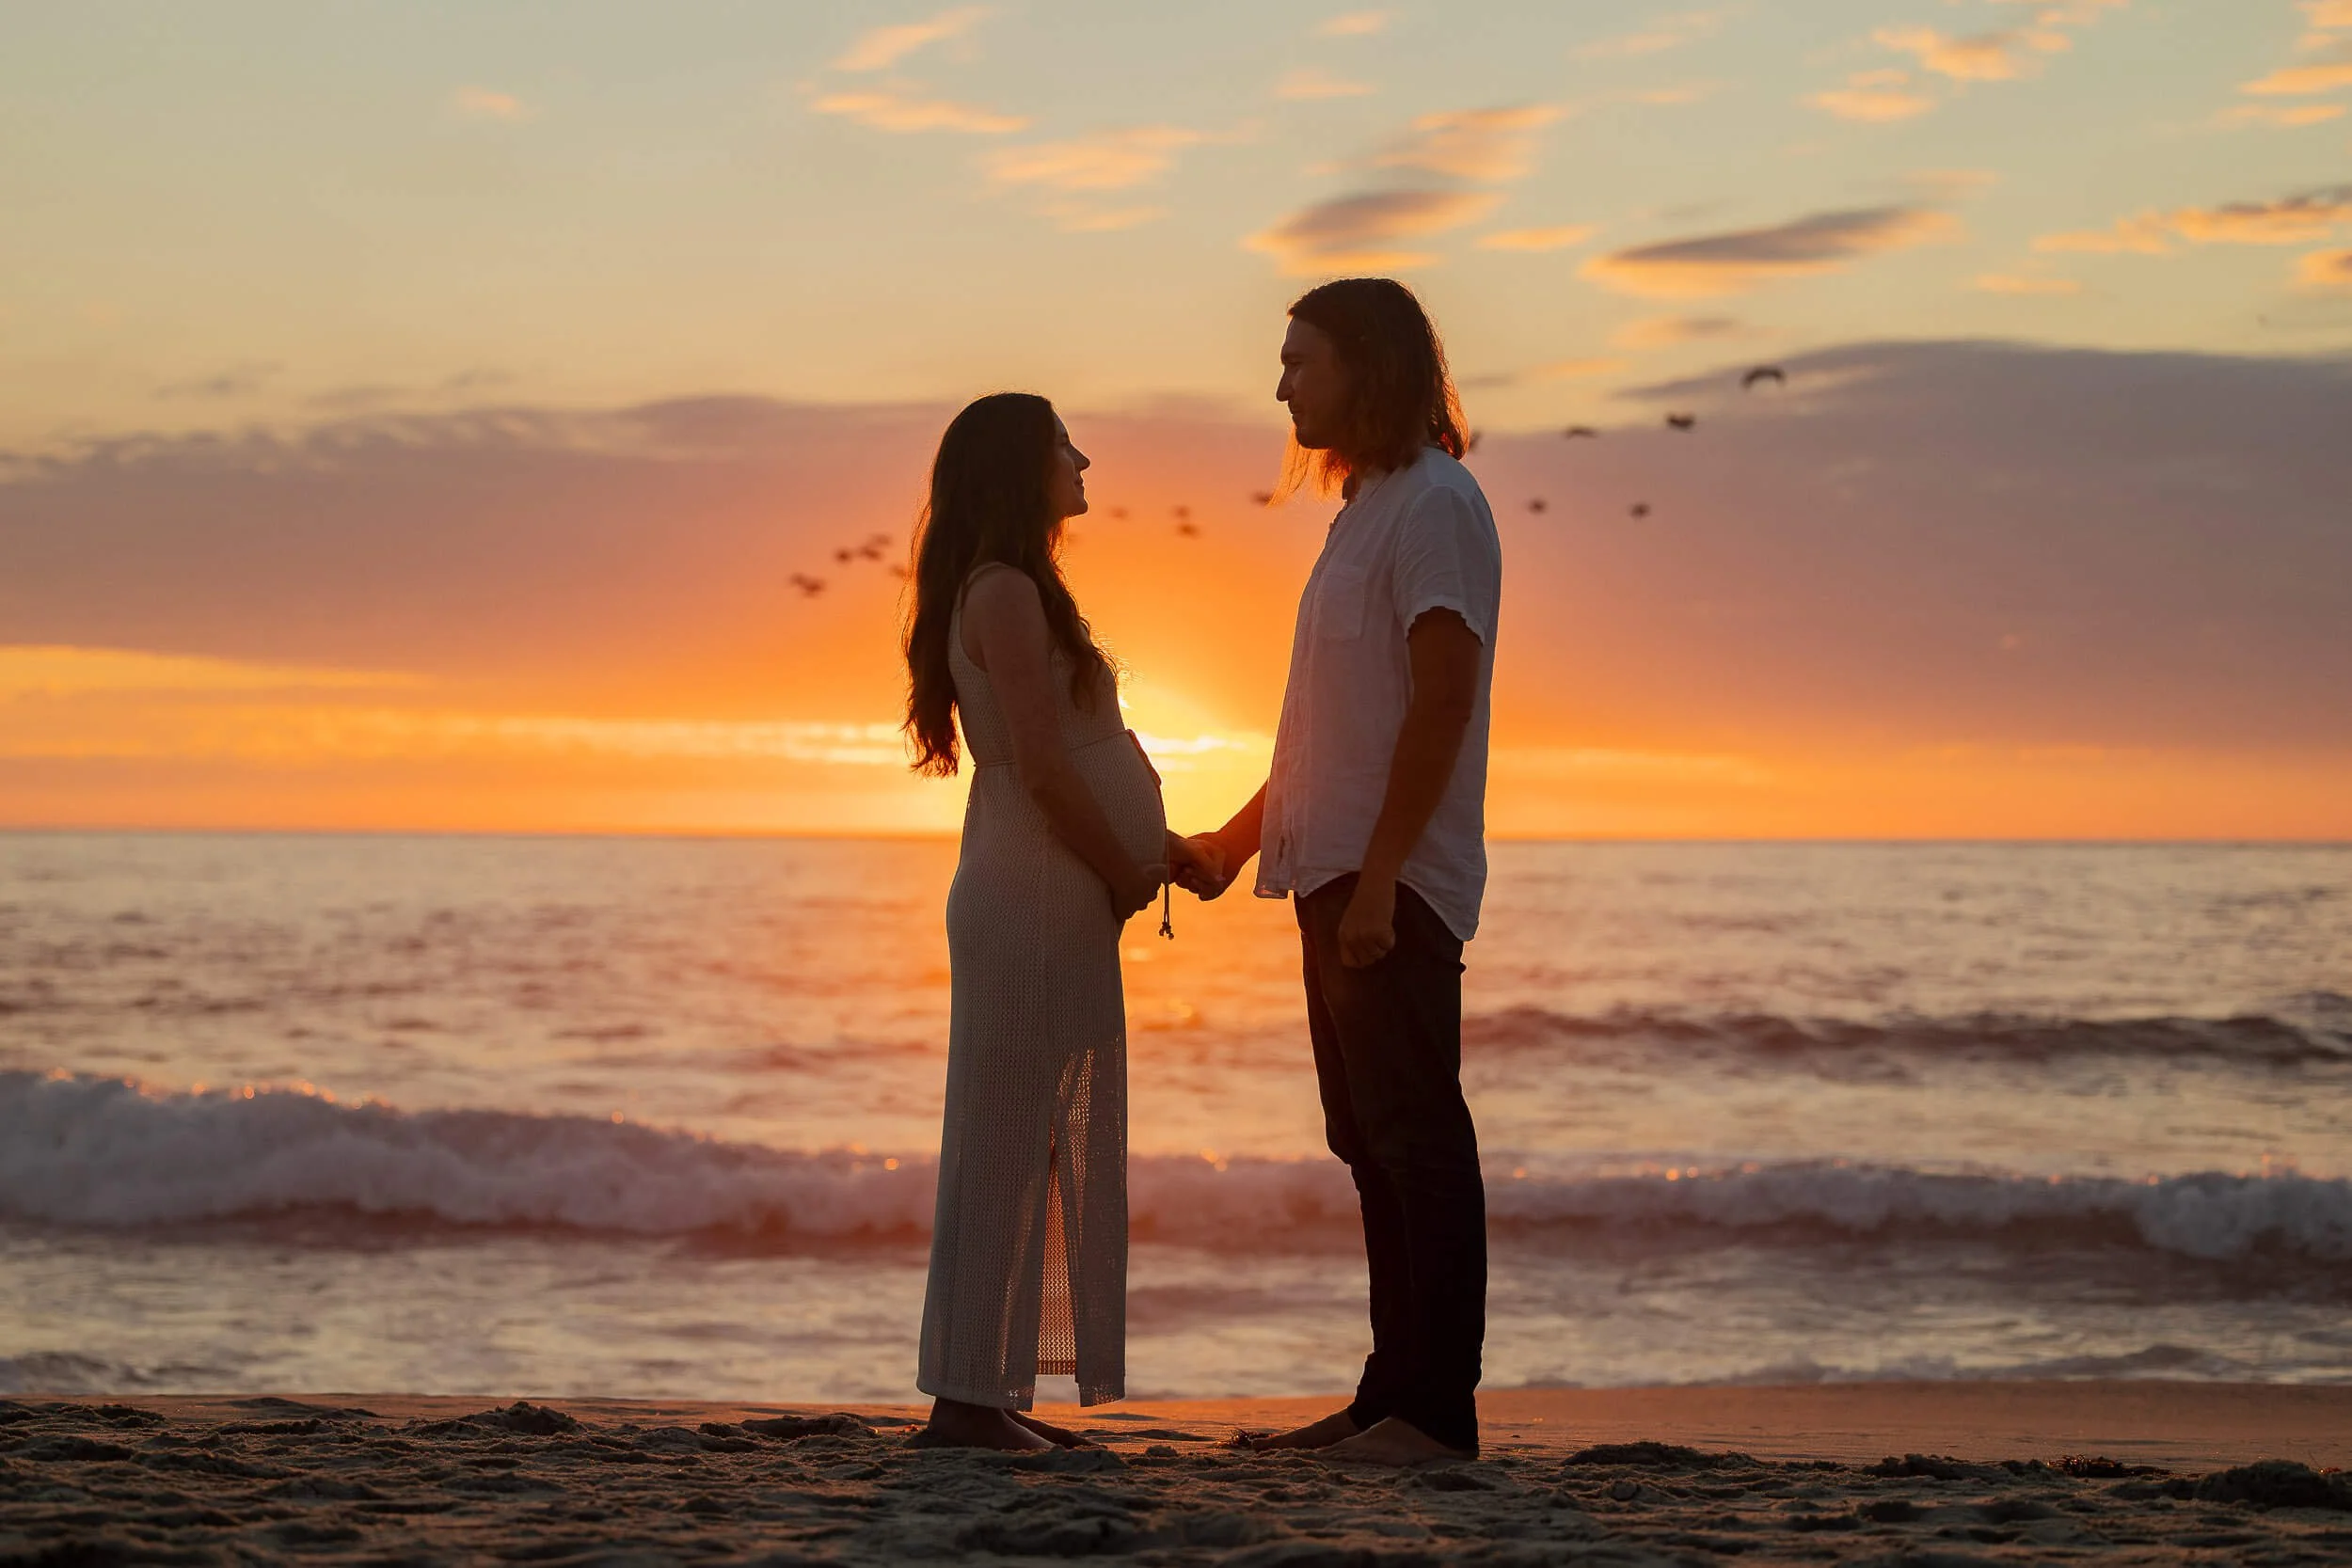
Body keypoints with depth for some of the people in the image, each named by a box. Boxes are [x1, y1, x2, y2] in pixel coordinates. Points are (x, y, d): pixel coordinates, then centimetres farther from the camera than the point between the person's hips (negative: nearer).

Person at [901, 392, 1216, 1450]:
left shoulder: (1019, 591, 20)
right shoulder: (1004, 591, -11)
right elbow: (1043, 766, -17)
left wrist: (1153, 849, 14)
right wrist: (1128, 872, -7)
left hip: (1059, 904, 10)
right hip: (1032, 898, -10)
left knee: (1036, 1152, 11)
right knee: (1006, 1144, -8)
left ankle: (986, 1394, 14)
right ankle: (966, 1394, -5)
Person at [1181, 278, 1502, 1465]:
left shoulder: (1434, 504, -10)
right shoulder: (1365, 511, 20)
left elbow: (1442, 701, -18)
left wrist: (1379, 875, -22)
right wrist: (1239, 837, 24)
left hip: (1395, 884, -10)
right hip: (1337, 876, 10)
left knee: (1415, 1136, -8)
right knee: (1372, 1142, 11)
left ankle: (1437, 1408, -5)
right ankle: (1394, 1395, 17)